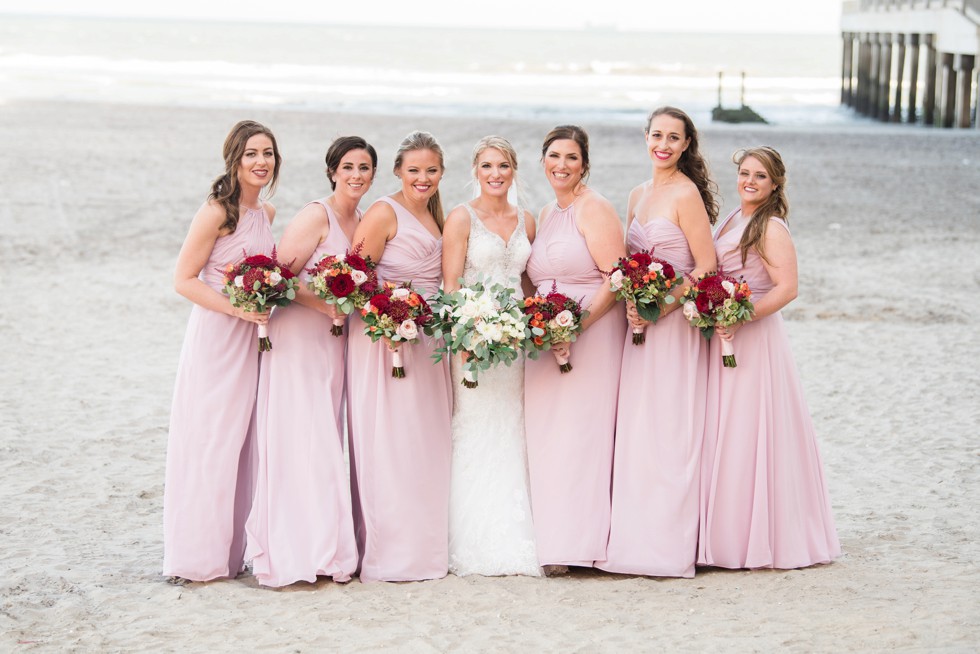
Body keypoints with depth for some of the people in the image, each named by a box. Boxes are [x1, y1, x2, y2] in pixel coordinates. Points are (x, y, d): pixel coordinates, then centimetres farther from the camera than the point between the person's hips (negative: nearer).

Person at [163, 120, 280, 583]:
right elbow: (184, 279, -13)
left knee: (239, 443, 11)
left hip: (251, 339, 7)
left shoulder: (266, 214, 10)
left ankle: (231, 550, 20)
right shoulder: (217, 212, -12)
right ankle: (198, 557, 6)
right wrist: (237, 309, -21)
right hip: (215, 337, -7)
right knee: (207, 443, -3)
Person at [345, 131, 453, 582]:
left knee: (427, 443, 10)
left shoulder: (435, 216, 16)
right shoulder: (384, 213, -8)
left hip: (429, 342, 8)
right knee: (389, 446, -6)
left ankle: (426, 547, 18)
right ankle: (389, 554, -2)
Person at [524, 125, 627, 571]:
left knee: (579, 430, -8)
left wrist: (577, 325, -22)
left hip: (591, 333, -8)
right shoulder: (546, 215, 17)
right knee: (547, 434, 4)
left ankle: (578, 542, -4)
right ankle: (551, 539, 8)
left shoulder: (594, 208, -7)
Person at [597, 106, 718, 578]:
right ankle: (637, 538, 13)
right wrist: (631, 307, 3)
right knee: (635, 429, 7)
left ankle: (669, 544, 0)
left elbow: (706, 267, -13)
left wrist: (659, 309, -18)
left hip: (675, 325, -8)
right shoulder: (638, 195, 14)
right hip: (640, 325, 8)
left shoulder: (686, 194, -10)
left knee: (669, 430, -6)